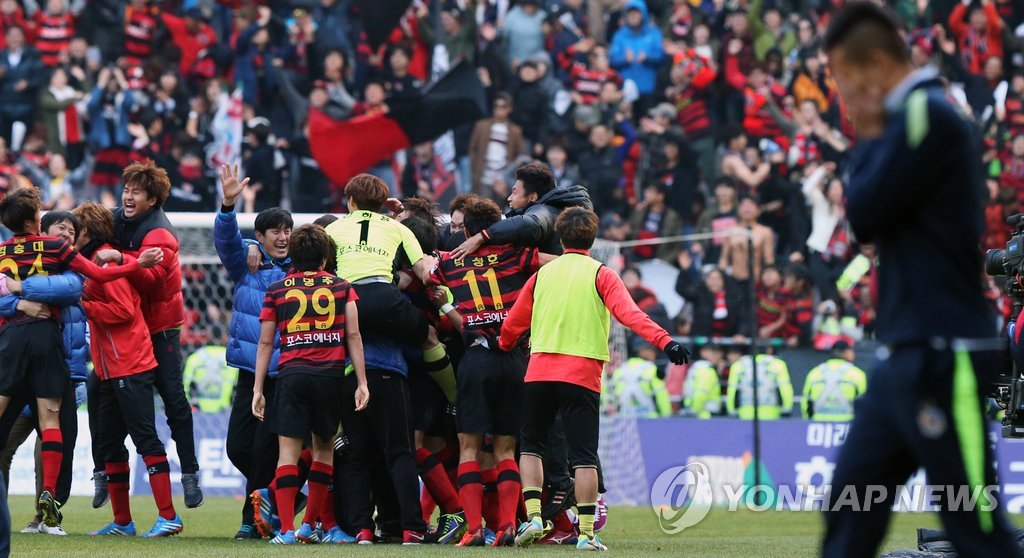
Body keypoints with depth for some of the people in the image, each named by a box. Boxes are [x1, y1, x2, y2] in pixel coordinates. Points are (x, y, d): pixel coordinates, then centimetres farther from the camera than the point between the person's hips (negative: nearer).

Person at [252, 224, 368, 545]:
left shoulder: (276, 290, 10)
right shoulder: (341, 287, 11)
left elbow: (266, 343, 7)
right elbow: (353, 335, 3)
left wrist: (258, 389, 10)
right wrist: (361, 383, 3)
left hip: (292, 374, -1)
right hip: (330, 374, 1)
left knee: (288, 450, -3)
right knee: (324, 447, 16)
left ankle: (287, 530, -12)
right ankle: (310, 525, 14)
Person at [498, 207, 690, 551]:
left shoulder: (542, 274, 12)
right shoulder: (600, 274, 1)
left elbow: (512, 324, 16)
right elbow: (629, 314, -16)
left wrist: (504, 349, 37)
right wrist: (665, 342, -24)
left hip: (539, 371, 3)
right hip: (581, 374, -3)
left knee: (531, 446, 17)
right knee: (584, 455, -2)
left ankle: (532, 516, 3)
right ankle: (586, 533, -7)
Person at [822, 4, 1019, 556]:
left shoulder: (929, 116, -14)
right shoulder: (910, 118, 16)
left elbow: (864, 215, -14)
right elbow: (873, 220, 21)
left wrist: (869, 141, 0)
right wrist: (873, 142, 9)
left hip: (943, 359, -10)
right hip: (907, 358, 10)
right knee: (850, 505, 9)